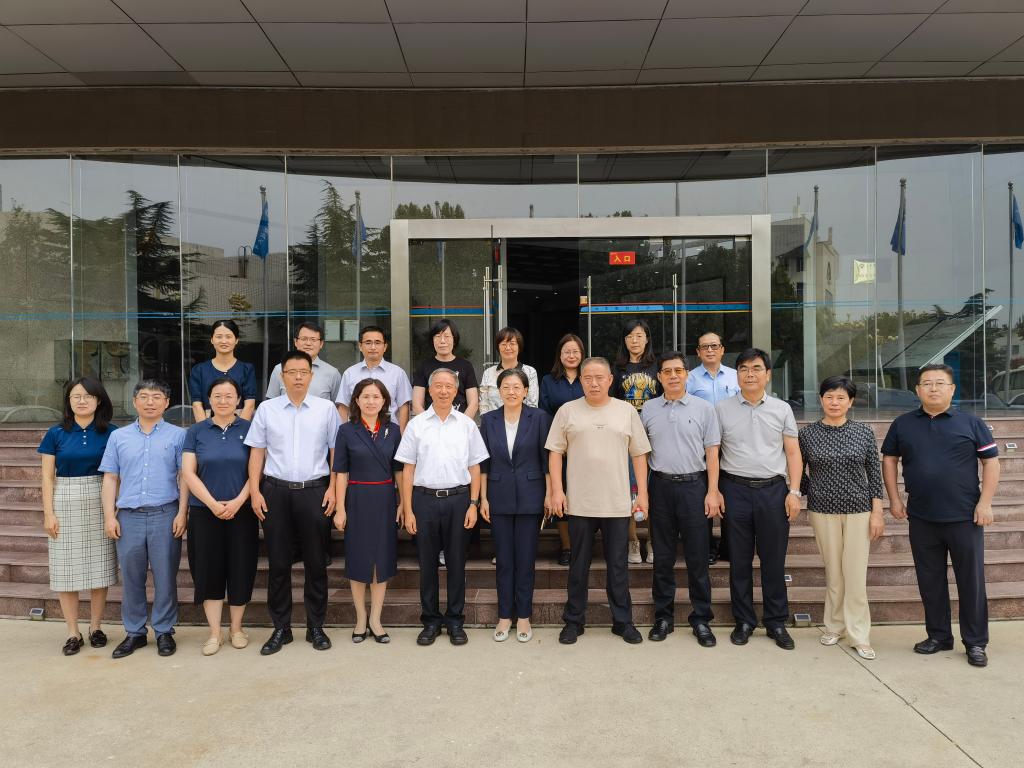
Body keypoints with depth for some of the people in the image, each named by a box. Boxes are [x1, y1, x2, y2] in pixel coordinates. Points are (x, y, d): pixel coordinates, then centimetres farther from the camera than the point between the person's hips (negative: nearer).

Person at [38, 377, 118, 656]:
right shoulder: (56, 433, 2)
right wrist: (49, 513, -3)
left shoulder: (109, 433, 1)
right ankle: (73, 633, 13)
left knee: (98, 568, 5)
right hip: (65, 505, 0)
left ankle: (95, 628, 19)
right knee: (66, 570, 3)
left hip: (98, 504, 0)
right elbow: (48, 476, 3)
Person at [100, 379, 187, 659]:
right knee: (131, 578, 9)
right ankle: (134, 632, 22)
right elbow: (110, 478, 11)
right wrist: (109, 516, 3)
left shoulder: (178, 435, 4)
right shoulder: (119, 437, 12)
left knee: (165, 577, 4)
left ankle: (164, 631, 16)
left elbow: (184, 476, 1)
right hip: (129, 517, 2)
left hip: (165, 515, -2)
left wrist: (182, 513, -7)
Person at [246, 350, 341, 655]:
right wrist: (255, 491, -1)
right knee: (278, 562, 7)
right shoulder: (267, 409, 5)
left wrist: (332, 488, -3)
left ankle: (316, 627, 20)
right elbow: (257, 452, 6)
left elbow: (336, 451, 4)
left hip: (315, 491, -1)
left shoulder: (326, 408, 3)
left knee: (316, 562, 6)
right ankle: (280, 628, 20)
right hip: (275, 491, 1)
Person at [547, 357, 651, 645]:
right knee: (578, 566, 10)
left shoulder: (627, 411, 7)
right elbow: (555, 452, 3)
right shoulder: (567, 411, 4)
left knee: (618, 566, 9)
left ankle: (623, 621, 22)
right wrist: (557, 490, -5)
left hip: (618, 503, 1)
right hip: (579, 503, 0)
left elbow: (639, 454, 8)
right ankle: (574, 621, 22)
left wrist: (642, 493, 2)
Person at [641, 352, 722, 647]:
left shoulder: (704, 408, 3)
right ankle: (663, 617, 20)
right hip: (661, 486, 2)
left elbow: (712, 453, 2)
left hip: (694, 485, -1)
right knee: (663, 556, 8)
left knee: (697, 556, 3)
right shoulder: (648, 409, 7)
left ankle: (701, 619, 14)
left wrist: (712, 492, -5)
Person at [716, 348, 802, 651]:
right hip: (735, 489, 0)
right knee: (739, 560, 7)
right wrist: (714, 490, -4)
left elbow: (793, 452, 7)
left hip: (773, 490, 1)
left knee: (774, 560, 6)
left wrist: (794, 492, -1)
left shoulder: (782, 409, 6)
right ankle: (744, 621, 20)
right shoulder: (722, 408, 3)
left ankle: (776, 622, 20)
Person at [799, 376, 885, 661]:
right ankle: (834, 627, 22)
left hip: (858, 510, 0)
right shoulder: (807, 434, -1)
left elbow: (875, 474, 2)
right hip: (823, 511, 0)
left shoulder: (865, 433, 0)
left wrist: (877, 512, -1)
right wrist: (808, 493, 1)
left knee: (856, 574, 0)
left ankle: (859, 636, 9)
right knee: (833, 573, 8)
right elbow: (799, 471, 9)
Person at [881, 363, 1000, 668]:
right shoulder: (903, 424, 5)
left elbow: (991, 461, 0)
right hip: (922, 518, 2)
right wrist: (894, 498, 5)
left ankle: (976, 642, 18)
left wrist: (985, 502, -7)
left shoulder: (971, 423, 0)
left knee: (971, 580, 5)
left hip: (964, 517, -2)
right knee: (930, 580, 11)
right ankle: (939, 635, 25)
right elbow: (889, 459, 12)